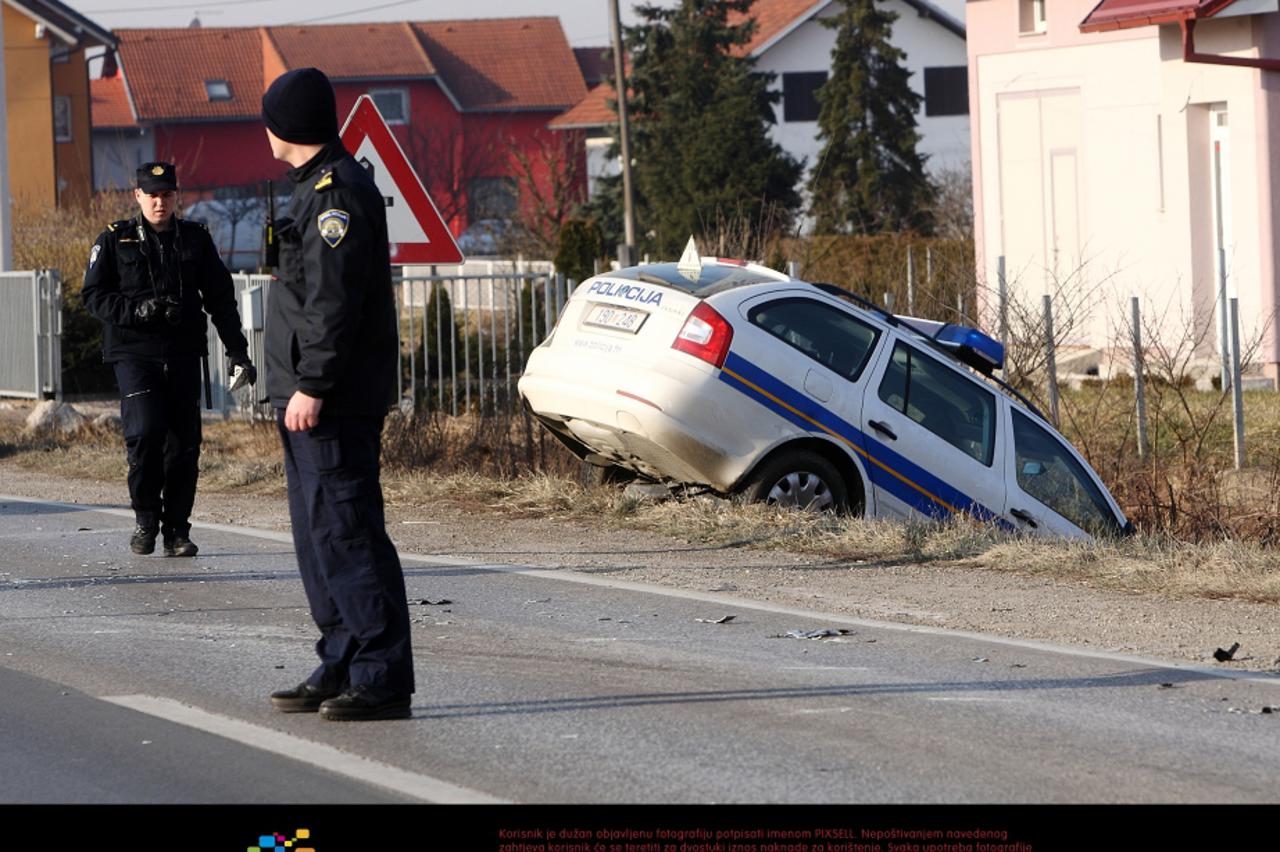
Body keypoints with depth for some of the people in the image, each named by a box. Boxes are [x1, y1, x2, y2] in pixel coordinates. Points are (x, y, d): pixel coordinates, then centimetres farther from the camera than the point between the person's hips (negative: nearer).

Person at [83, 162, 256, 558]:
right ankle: (146, 518, 0)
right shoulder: (115, 240, 3)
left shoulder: (196, 239, 10)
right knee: (145, 432, -18)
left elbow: (220, 298, 13)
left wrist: (237, 351, 6)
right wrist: (136, 310, -15)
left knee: (184, 443, 1)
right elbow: (94, 295, 2)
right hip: (134, 352, -3)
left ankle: (176, 529, 11)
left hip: (184, 353, 3)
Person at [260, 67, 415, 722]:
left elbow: (335, 301, -21)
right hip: (309, 400, 11)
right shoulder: (318, 189, 19)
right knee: (320, 536, 14)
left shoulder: (337, 191, -14)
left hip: (335, 402, -11)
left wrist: (312, 386, -23)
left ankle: (382, 678, -11)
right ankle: (341, 667, 19)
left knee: (346, 533, -11)